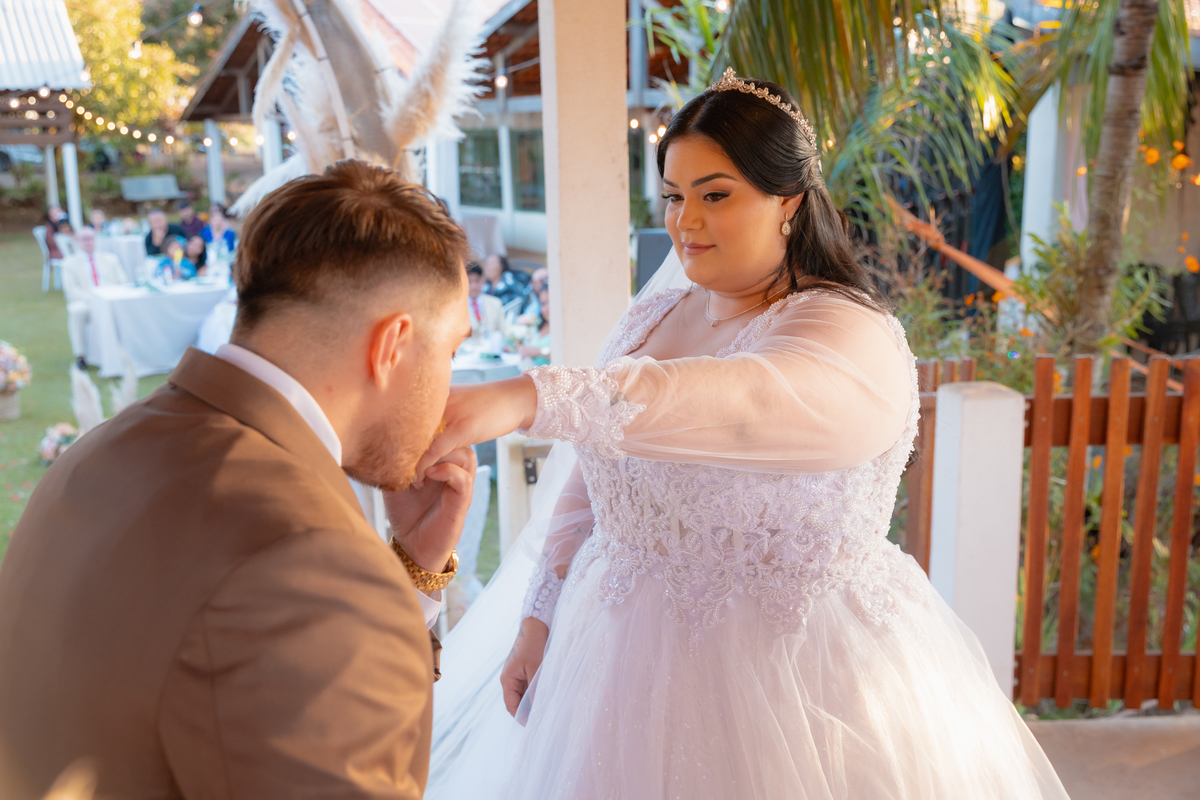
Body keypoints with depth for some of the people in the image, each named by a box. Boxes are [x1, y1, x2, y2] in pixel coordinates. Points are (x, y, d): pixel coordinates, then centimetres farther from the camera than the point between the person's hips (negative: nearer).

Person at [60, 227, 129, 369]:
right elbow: (71, 289, 3)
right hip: (86, 302, -1)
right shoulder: (70, 263, 16)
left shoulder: (110, 259, 23)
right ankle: (79, 356, -31)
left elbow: (124, 283, 13)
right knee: (77, 311, -37)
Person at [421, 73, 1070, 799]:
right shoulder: (656, 316, 4)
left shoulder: (855, 337, -17)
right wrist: (539, 619, 6)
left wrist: (529, 399, -49)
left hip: (790, 671, -6)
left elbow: (742, 405, -39)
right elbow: (586, 482, 8)